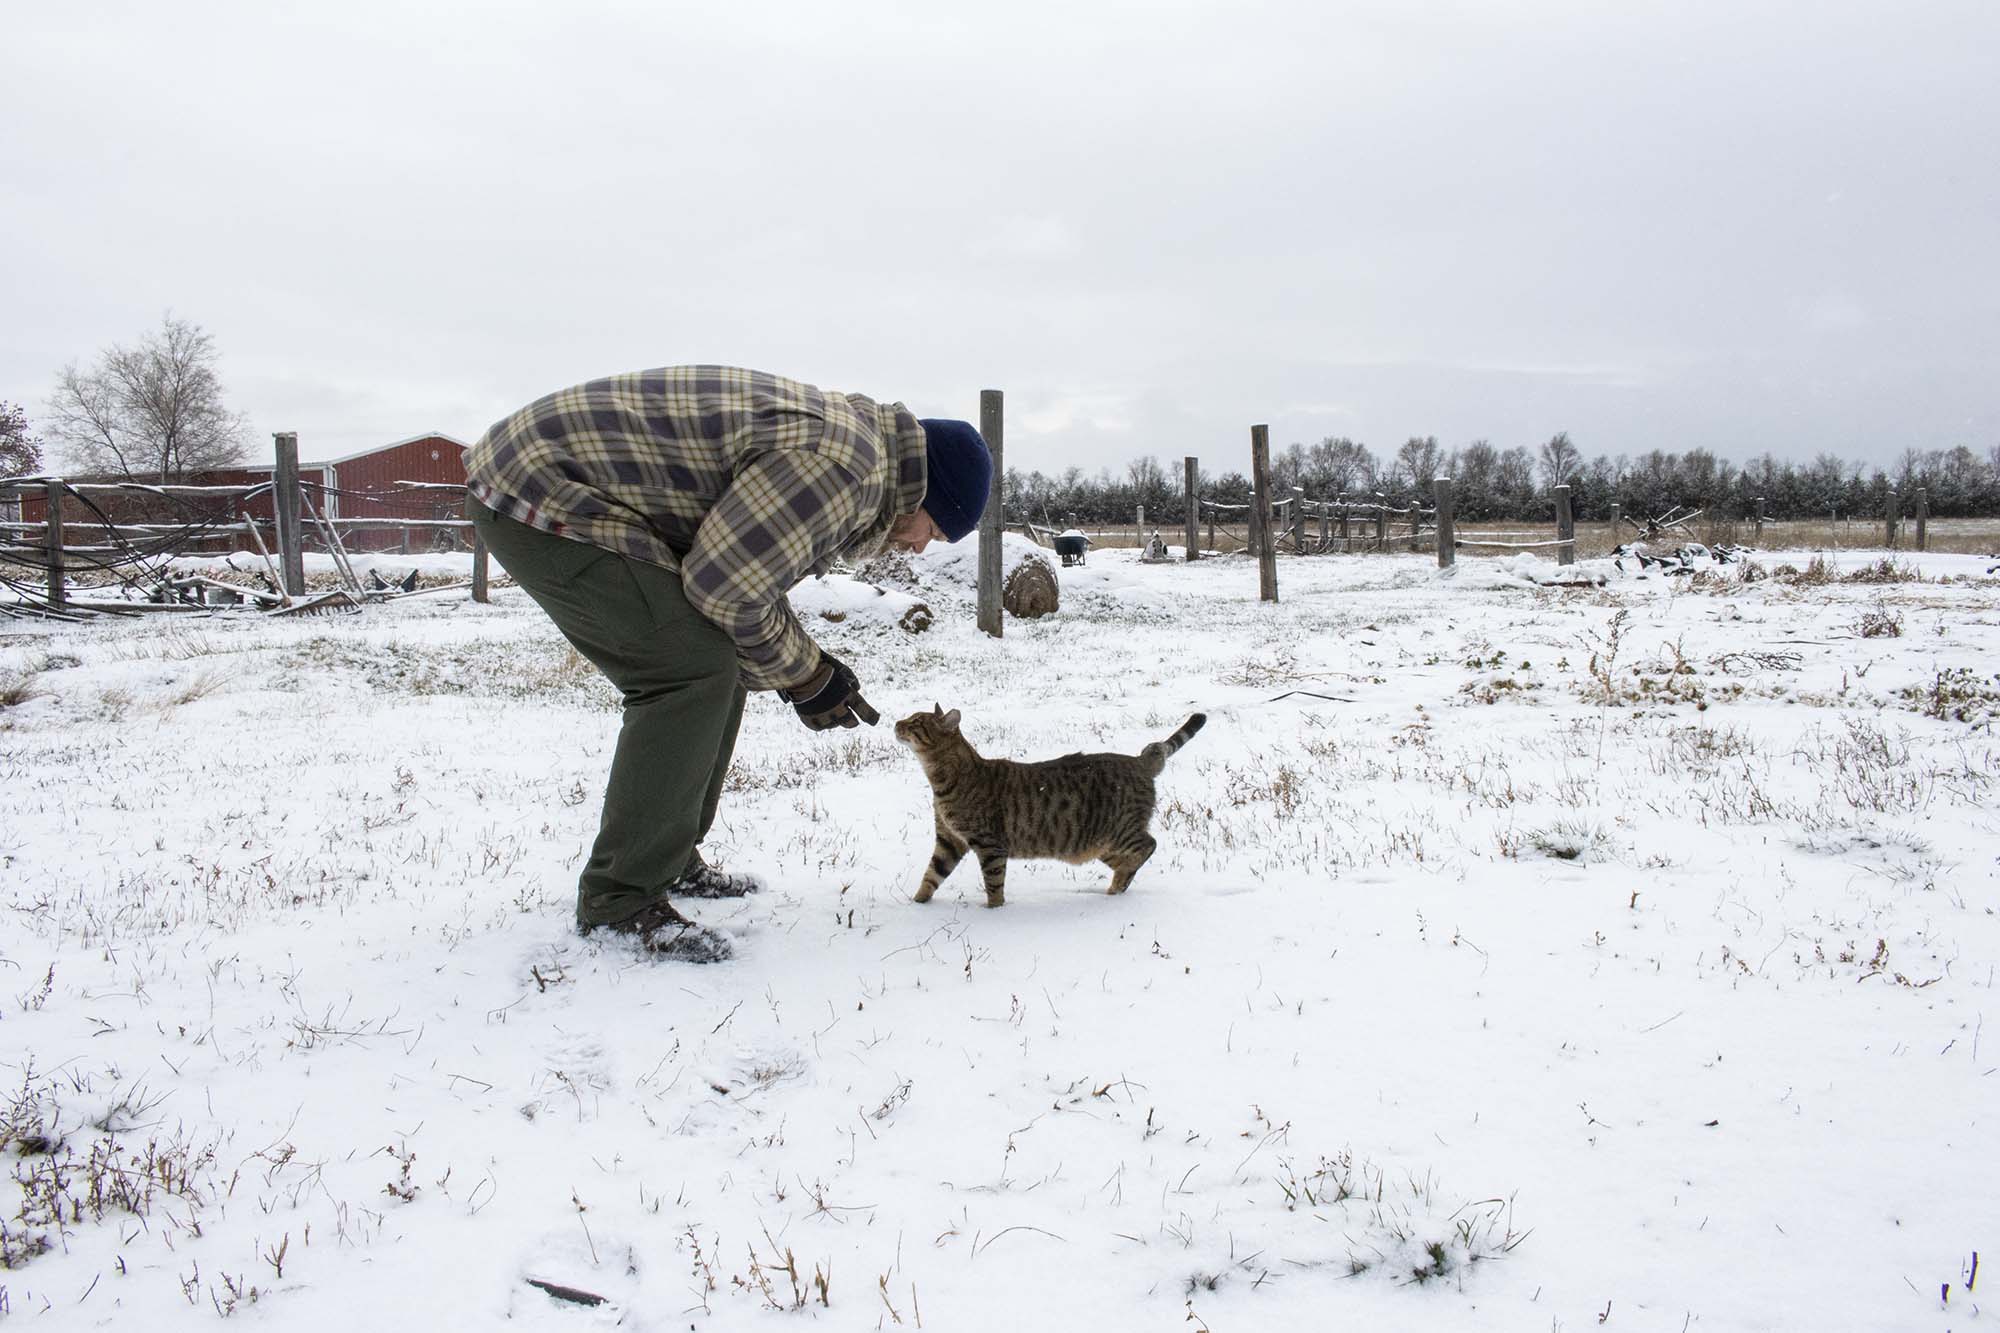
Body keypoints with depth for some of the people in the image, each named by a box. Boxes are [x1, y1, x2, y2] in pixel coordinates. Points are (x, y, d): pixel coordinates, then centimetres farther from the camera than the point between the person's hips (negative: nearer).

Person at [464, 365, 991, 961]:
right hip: (543, 496, -11)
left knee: (717, 668, 12)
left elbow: (747, 570, 18)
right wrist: (805, 677, -6)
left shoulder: (837, 435, 12)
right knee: (694, 671, -17)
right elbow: (724, 587, -21)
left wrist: (812, 669, 10)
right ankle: (620, 901, -9)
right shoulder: (844, 463, -21)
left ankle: (669, 861, 23)